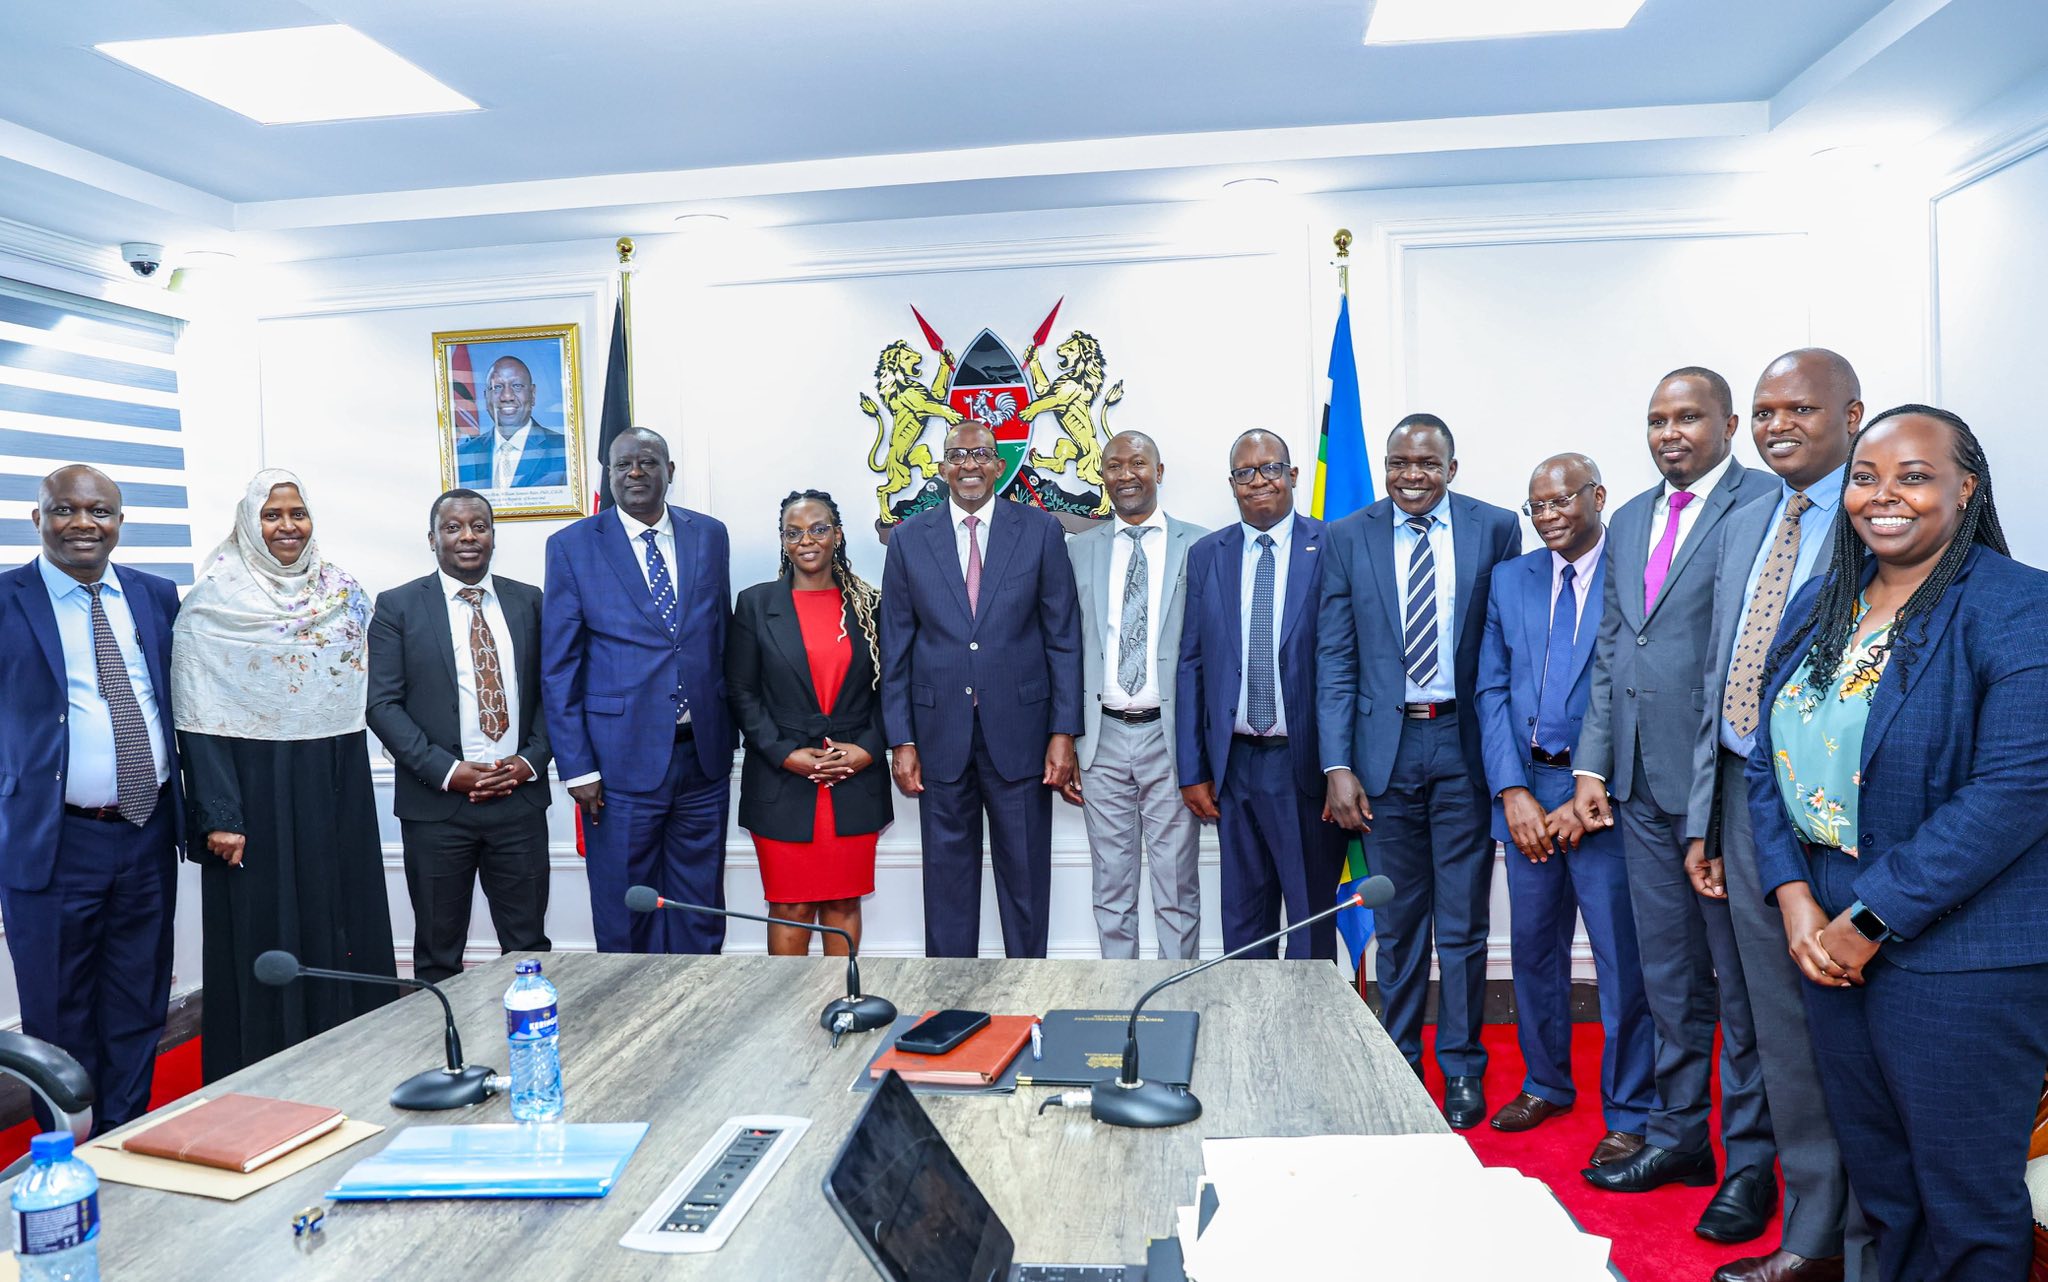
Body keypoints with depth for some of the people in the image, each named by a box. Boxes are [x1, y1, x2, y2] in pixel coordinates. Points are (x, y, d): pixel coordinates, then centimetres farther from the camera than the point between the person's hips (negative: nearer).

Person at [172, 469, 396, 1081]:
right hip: (259, 792, -4)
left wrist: (350, 788, 7)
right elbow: (200, 718, -8)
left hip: (337, 790, 4)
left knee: (344, 923, 9)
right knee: (268, 937, 2)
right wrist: (219, 815, -14)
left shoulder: (343, 592, 9)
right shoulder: (214, 600, -5)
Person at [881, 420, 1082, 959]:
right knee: (947, 875, 11)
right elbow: (896, 648, 5)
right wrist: (901, 741, 0)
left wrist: (1064, 732, -5)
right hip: (940, 732, 1)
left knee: (1026, 872, 9)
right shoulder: (909, 539, 4)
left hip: (1019, 729, -1)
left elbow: (1064, 637, 0)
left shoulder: (1040, 530, 1)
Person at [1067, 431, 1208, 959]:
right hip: (1103, 738, 2)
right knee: (1111, 890, 11)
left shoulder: (1199, 546, 1)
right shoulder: (1079, 549, 9)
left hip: (1171, 736, -2)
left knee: (1176, 890, 5)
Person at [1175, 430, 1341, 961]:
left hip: (1307, 762, -3)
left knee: (1312, 915, 9)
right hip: (1235, 764, 3)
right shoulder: (1206, 555, 6)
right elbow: (1191, 664, 7)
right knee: (1243, 917, 14)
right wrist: (1192, 770, 4)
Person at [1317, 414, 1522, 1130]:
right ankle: (1400, 1063, 27)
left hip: (1465, 742, 0)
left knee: (1464, 921, 7)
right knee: (1397, 922, 11)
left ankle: (1462, 1068, 24)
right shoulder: (1348, 539, 2)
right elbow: (1334, 659, 0)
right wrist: (1338, 765, -7)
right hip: (1386, 744, 1)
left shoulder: (1495, 529, 1)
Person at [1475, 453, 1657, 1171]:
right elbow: (1493, 691, 7)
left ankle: (1630, 1117, 16)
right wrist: (1512, 792, -3)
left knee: (1622, 958, 1)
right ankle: (1546, 1084, 32)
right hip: (1525, 788, 5)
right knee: (1533, 945, 15)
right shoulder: (1509, 580, 10)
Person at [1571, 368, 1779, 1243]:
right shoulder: (1629, 522, 16)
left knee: (1743, 980, 6)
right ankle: (1679, 1133, 29)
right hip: (1643, 784, 7)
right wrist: (1591, 764, 12)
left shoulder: (1768, 505, -6)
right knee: (1668, 975, 15)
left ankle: (1751, 1160, 20)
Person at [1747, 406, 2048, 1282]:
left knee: (1966, 1206, 9)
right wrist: (1794, 897, -5)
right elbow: (1769, 757, 8)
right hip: (1830, 938, 6)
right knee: (1875, 1181, 19)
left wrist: (1871, 920, -19)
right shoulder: (1819, 607, 8)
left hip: (1960, 961, -6)